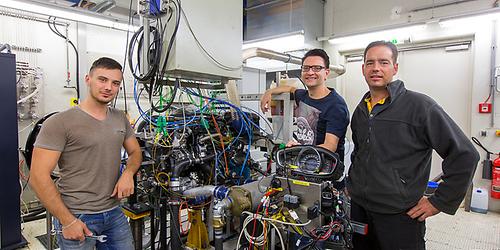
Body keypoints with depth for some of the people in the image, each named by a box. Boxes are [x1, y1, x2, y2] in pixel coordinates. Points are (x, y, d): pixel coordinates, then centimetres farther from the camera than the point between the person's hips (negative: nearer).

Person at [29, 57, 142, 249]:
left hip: (115, 213, 6)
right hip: (77, 218, -5)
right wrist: (68, 221, -15)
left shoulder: (121, 118, 5)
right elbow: (38, 177, -14)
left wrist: (128, 173, -8)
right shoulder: (60, 122, -12)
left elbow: (135, 152, 14)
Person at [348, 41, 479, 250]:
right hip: (358, 209, 6)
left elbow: (464, 155, -13)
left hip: (399, 216, -5)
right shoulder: (360, 110, 7)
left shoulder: (419, 105, -12)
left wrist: (439, 202, -10)